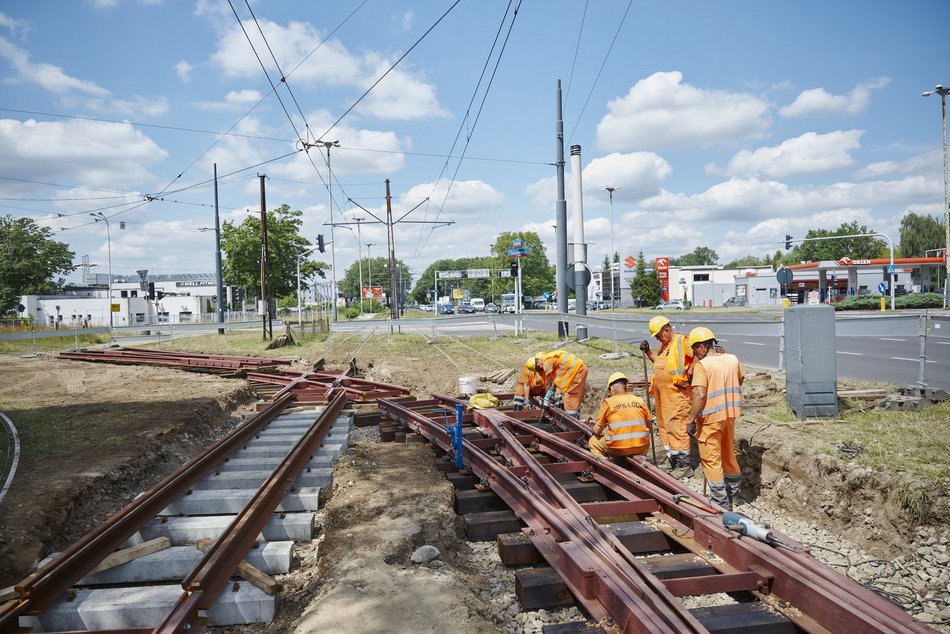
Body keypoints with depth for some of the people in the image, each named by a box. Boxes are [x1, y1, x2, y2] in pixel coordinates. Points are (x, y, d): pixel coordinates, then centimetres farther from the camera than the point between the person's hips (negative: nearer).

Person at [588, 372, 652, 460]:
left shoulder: (608, 402, -2)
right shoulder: (640, 401, 5)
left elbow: (597, 431, 2)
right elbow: (649, 426, 14)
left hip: (618, 448, -3)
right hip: (641, 447, 3)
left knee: (593, 442, 21)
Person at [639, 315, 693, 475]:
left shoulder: (682, 341, -10)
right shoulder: (664, 345, 18)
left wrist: (688, 376, -19)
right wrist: (647, 351, 13)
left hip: (676, 392, -9)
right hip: (661, 392, 10)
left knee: (675, 425, -10)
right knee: (663, 425, 12)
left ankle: (684, 464, -4)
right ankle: (673, 459, 21)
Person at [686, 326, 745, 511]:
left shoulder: (702, 365, -19)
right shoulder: (733, 360, 1)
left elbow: (699, 395, -24)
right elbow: (740, 380, 20)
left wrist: (690, 419, -18)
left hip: (710, 418, -7)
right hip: (730, 414, 7)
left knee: (711, 460, 5)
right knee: (728, 454, 24)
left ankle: (721, 502, 8)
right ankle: (734, 493, 40)